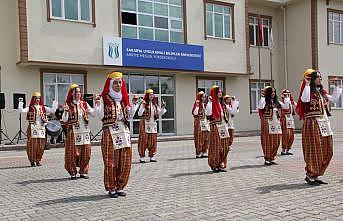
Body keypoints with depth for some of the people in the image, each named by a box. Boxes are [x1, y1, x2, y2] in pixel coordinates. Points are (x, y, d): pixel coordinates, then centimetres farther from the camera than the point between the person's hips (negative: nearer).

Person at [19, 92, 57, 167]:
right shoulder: (30, 108, 4)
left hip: (41, 128, 3)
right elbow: (21, 110, -9)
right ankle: (32, 161, 7)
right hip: (33, 128, -3)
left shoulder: (43, 108, 12)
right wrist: (20, 102, -14)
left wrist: (54, 103, 1)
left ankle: (38, 160, 16)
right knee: (32, 144, -3)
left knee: (41, 145, 4)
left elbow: (52, 110, 6)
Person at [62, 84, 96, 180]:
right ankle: (73, 173, 12)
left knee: (85, 152, 4)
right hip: (73, 132, -3)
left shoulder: (84, 104, 9)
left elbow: (94, 114, 6)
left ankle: (83, 172, 16)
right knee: (73, 153, -1)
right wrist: (65, 111, -22)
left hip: (85, 132, 3)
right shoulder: (68, 105, 1)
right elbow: (64, 120, -6)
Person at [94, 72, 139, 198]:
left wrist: (135, 105, 5)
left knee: (125, 162, 5)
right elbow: (100, 116, -8)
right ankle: (111, 189, 10)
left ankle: (120, 187, 18)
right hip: (110, 132, -5)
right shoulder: (104, 98, -1)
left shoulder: (124, 98, 14)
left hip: (124, 131, 5)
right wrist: (98, 104, -21)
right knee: (111, 162, -3)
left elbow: (129, 117, 13)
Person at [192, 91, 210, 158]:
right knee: (199, 137, -6)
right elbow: (194, 113, -16)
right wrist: (197, 105, -27)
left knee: (206, 137, 6)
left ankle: (204, 152, 13)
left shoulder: (205, 104, 14)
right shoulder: (197, 104, -6)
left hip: (205, 122, 7)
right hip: (199, 122, -7)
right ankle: (198, 153, -1)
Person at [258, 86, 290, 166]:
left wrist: (287, 99, 12)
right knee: (268, 141, -3)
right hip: (267, 123, -6)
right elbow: (260, 107, -24)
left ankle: (272, 158, 18)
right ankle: (267, 159, 5)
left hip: (276, 123, 6)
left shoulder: (277, 102, 14)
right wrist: (263, 97, -23)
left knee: (276, 142, 7)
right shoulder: (265, 101, -5)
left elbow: (286, 107, 19)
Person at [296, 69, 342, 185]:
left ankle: (316, 175, 18)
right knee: (314, 150, -5)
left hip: (324, 123, 8)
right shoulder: (309, 91, -7)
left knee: (326, 151, 9)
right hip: (313, 124, -8)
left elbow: (334, 99, 26)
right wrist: (307, 85, -24)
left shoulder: (322, 92, 16)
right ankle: (310, 175, 7)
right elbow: (304, 99, -29)